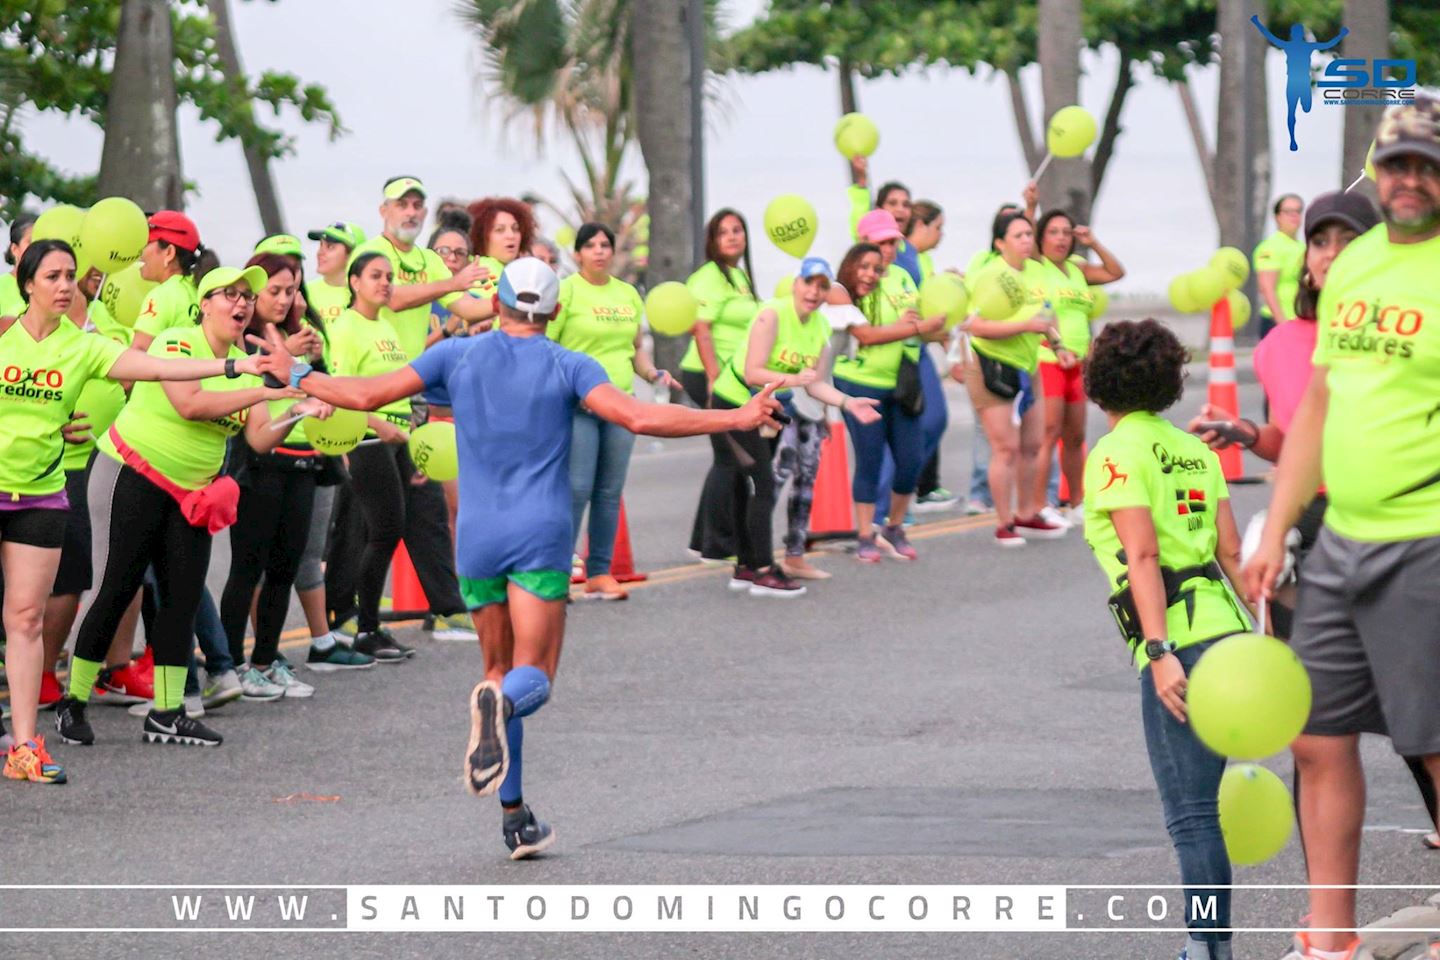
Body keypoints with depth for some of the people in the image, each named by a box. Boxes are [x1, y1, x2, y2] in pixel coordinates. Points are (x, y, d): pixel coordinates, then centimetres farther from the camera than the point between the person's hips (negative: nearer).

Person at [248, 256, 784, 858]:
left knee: (499, 670, 15)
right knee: (535, 677, -5)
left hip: (477, 538, 3)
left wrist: (296, 377, 21)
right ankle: (499, 705, -43)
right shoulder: (568, 367, -2)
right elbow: (640, 418, -15)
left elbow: (367, 394, 4)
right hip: (541, 538, -3)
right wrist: (739, 419, -12)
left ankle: (514, 818, 12)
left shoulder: (458, 355, 5)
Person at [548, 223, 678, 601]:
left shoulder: (628, 294, 16)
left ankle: (599, 573, 12)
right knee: (576, 490, -11)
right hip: (576, 405, -6)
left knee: (610, 492, 6)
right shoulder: (566, 291, -3)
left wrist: (652, 373, 6)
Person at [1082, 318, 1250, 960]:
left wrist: (1159, 652, -19)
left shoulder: (1117, 452, -5)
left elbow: (1143, 557, -14)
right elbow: (1231, 550, 14)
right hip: (1226, 628, 7)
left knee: (1190, 811, -8)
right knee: (1198, 801, 14)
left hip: (1178, 642, -7)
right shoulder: (1194, 448, 17)